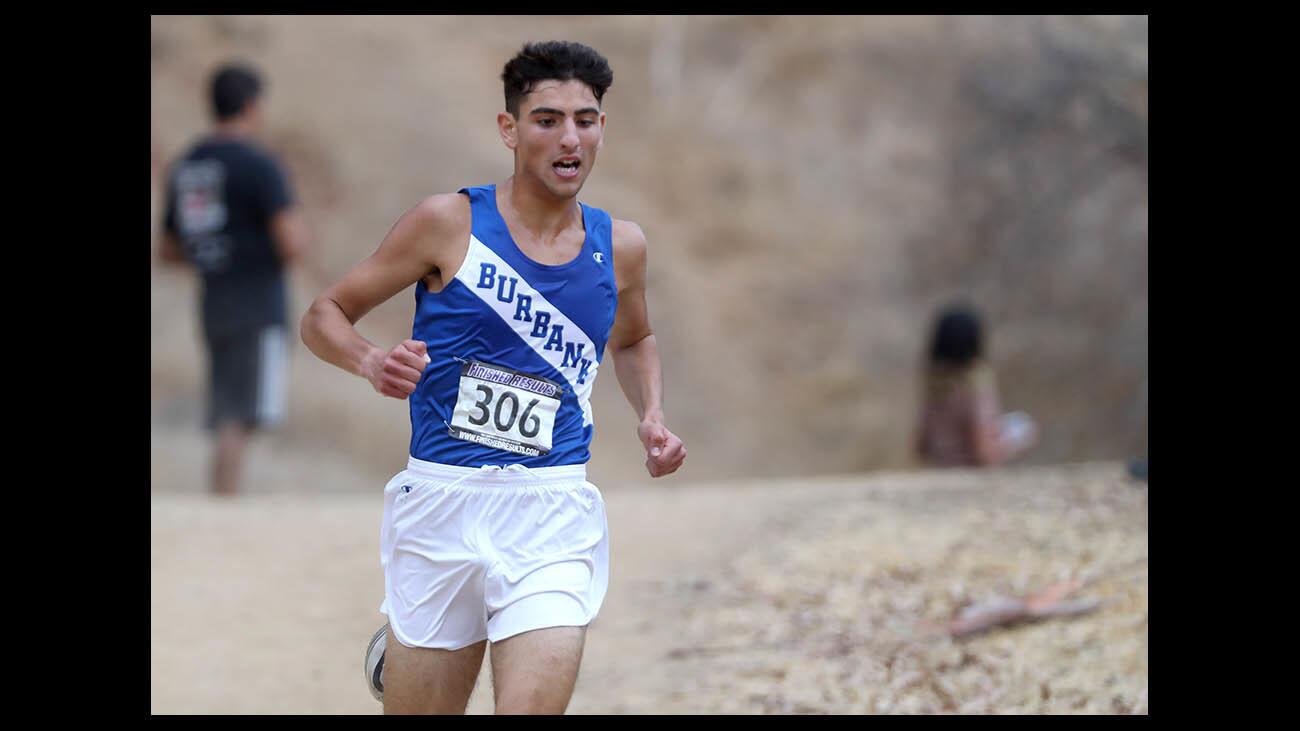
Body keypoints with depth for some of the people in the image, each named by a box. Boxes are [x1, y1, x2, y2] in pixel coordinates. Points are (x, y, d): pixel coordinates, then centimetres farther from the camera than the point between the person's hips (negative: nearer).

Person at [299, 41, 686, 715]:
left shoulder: (619, 247, 8)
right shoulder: (449, 223, -3)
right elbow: (324, 316, 3)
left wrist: (651, 419, 12)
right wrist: (372, 363, -17)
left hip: (553, 517, 2)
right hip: (441, 503, -1)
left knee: (533, 705, -17)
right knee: (420, 708, 8)